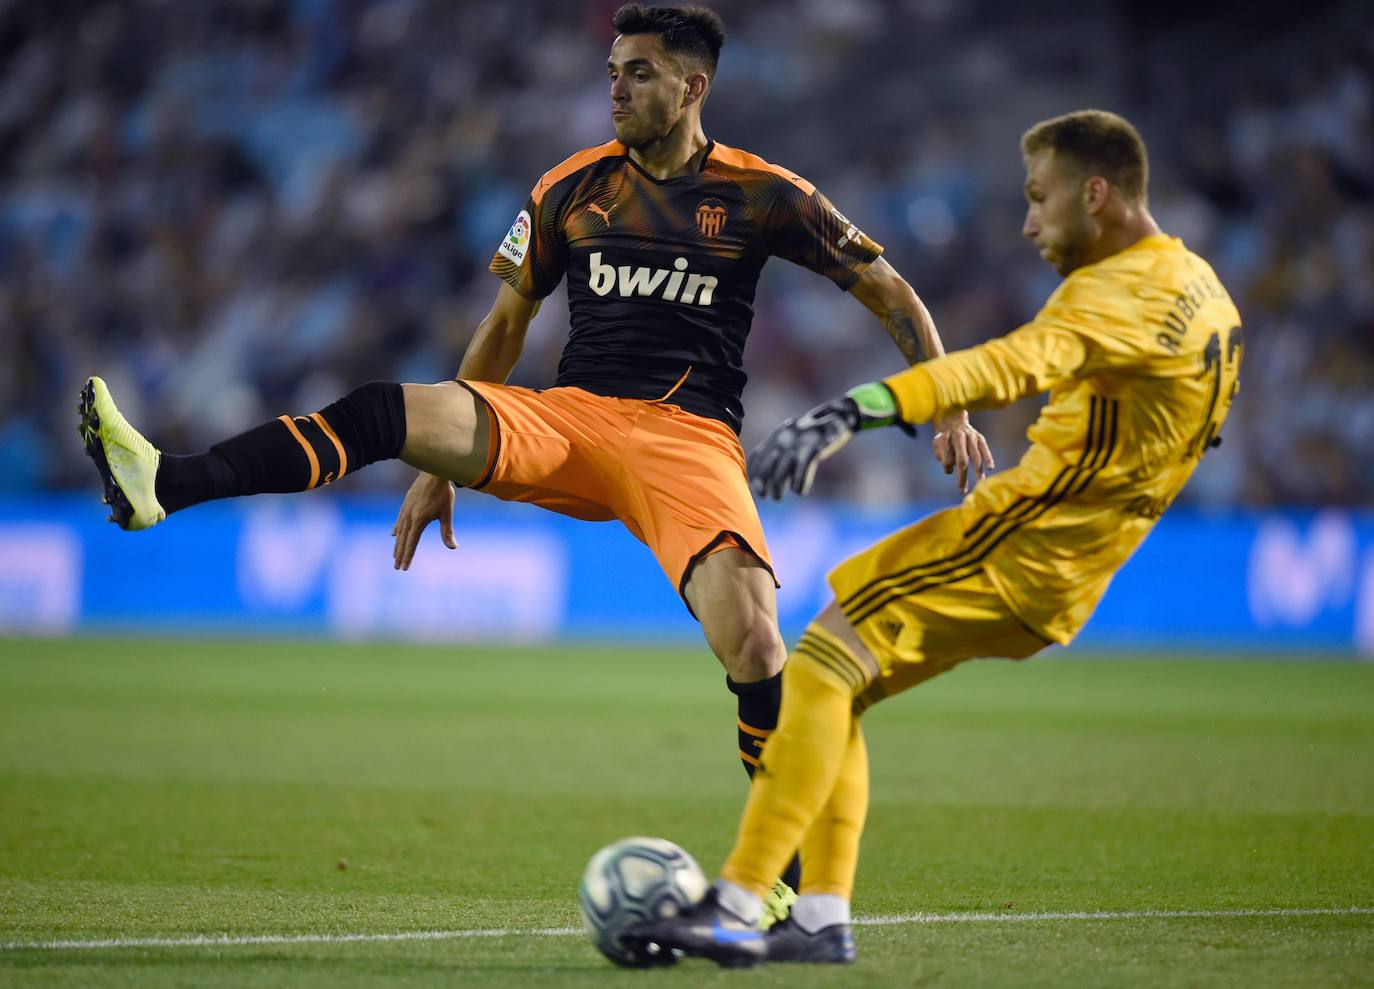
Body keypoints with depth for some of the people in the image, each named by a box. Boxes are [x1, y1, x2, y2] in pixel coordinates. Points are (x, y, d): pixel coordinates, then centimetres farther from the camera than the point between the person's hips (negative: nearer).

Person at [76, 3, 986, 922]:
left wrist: (950, 410, 3)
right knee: (384, 411, -22)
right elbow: (507, 322, 19)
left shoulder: (761, 195, 2)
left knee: (752, 641, -25)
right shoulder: (571, 188, 10)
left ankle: (789, 871, -9)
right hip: (570, 416, 3)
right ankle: (163, 483, -35)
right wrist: (443, 464, 18)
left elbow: (889, 289, 11)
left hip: (690, 439, -3)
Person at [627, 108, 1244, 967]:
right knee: (830, 686, 11)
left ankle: (736, 910, -20)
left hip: (1015, 541, -10)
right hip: (1057, 578, 10)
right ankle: (823, 921, 5)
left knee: (822, 666, -14)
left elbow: (1009, 366, -34)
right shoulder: (1201, 287, 14)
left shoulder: (1123, 291, -17)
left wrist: (853, 412, -46)